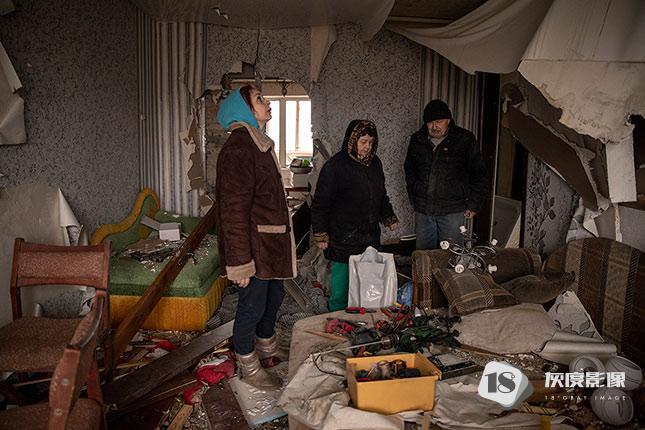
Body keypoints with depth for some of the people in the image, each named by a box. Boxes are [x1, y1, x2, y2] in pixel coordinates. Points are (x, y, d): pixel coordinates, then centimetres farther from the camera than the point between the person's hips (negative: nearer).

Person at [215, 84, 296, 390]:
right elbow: (234, 210, -24)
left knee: (274, 295, 23)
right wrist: (240, 262, -24)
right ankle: (248, 368, 26)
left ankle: (267, 347, 45)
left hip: (270, 242, 10)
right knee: (253, 305, 5)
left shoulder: (259, 143, 12)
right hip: (253, 245, -10)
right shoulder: (238, 148, -21)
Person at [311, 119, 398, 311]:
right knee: (342, 279, 0)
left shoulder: (375, 163, 11)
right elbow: (320, 203, -9)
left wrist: (389, 217, 19)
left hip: (370, 236, 6)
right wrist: (320, 235, -10)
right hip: (343, 237, -6)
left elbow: (381, 195, 27)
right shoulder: (335, 166, -10)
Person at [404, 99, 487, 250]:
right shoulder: (417, 140, 6)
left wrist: (473, 205, -3)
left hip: (452, 211, -3)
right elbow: (409, 170, 19)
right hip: (422, 210, 3)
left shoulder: (465, 140, -3)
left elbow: (478, 174, 0)